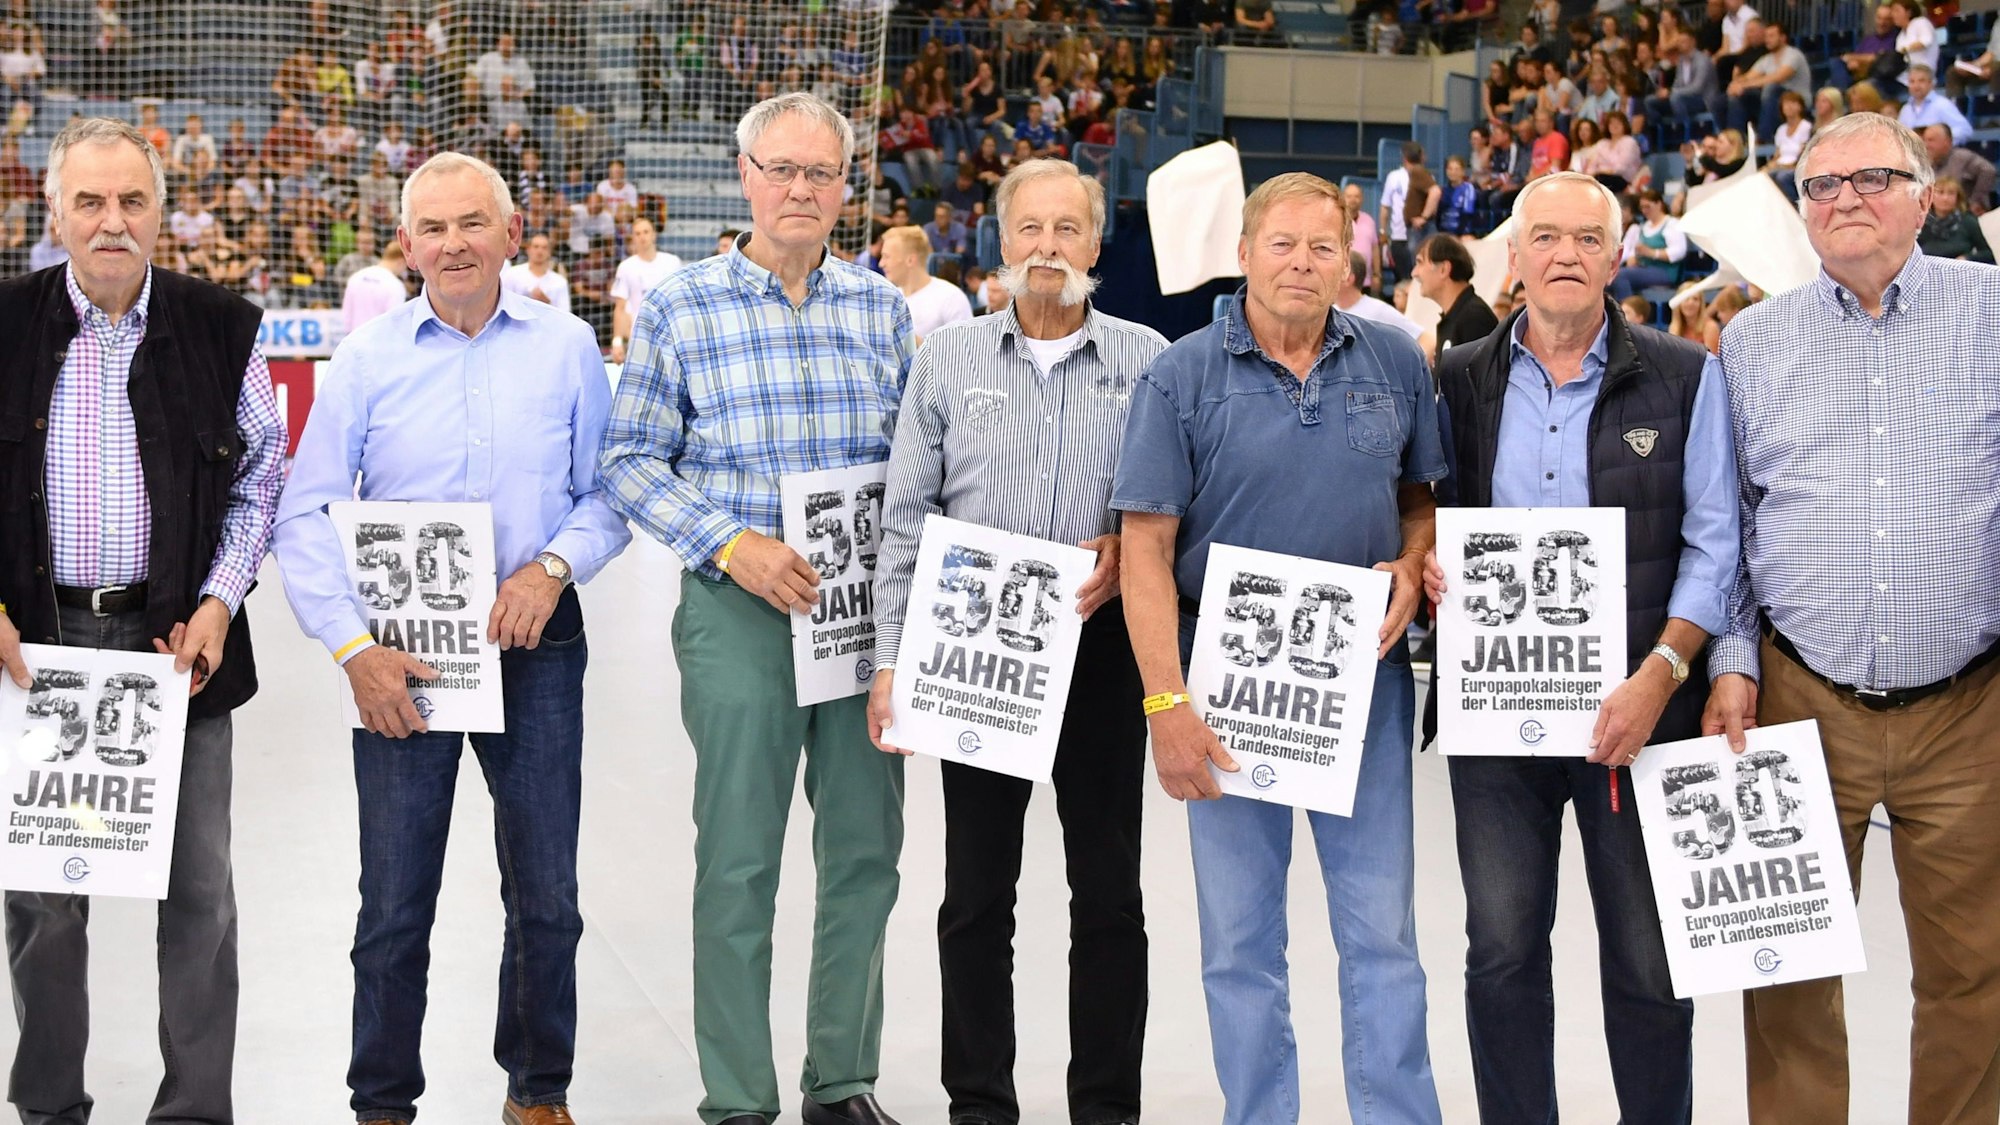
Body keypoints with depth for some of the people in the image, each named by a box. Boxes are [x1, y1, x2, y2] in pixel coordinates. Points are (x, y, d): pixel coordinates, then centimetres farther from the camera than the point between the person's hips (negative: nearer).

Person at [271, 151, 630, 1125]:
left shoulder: (566, 348, 3)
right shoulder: (366, 358, 1)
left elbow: (607, 491, 6)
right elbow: (304, 518, 0)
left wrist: (554, 567, -13)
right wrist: (353, 648, -10)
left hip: (536, 647, 1)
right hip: (400, 654, -1)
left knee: (546, 898, 9)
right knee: (394, 907, 4)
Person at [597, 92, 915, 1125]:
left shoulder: (883, 307, 9)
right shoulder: (679, 308, 1)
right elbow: (630, 460, -1)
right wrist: (732, 546, -14)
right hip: (739, 608, -3)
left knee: (866, 852, 8)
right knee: (739, 863, 1)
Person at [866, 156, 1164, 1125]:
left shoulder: (1146, 359, 4)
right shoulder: (947, 359, 6)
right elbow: (906, 520, 4)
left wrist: (1128, 554, -14)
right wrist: (892, 660, -2)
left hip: (1101, 644, 0)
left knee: (1109, 890, 6)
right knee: (976, 891, 6)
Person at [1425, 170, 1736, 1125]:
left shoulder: (1684, 379, 2)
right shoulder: (1458, 383, 8)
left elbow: (1713, 544, -2)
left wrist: (1662, 673, -14)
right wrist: (1421, 559, -6)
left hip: (1638, 709, -2)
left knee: (1648, 965, 5)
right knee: (1501, 955, 6)